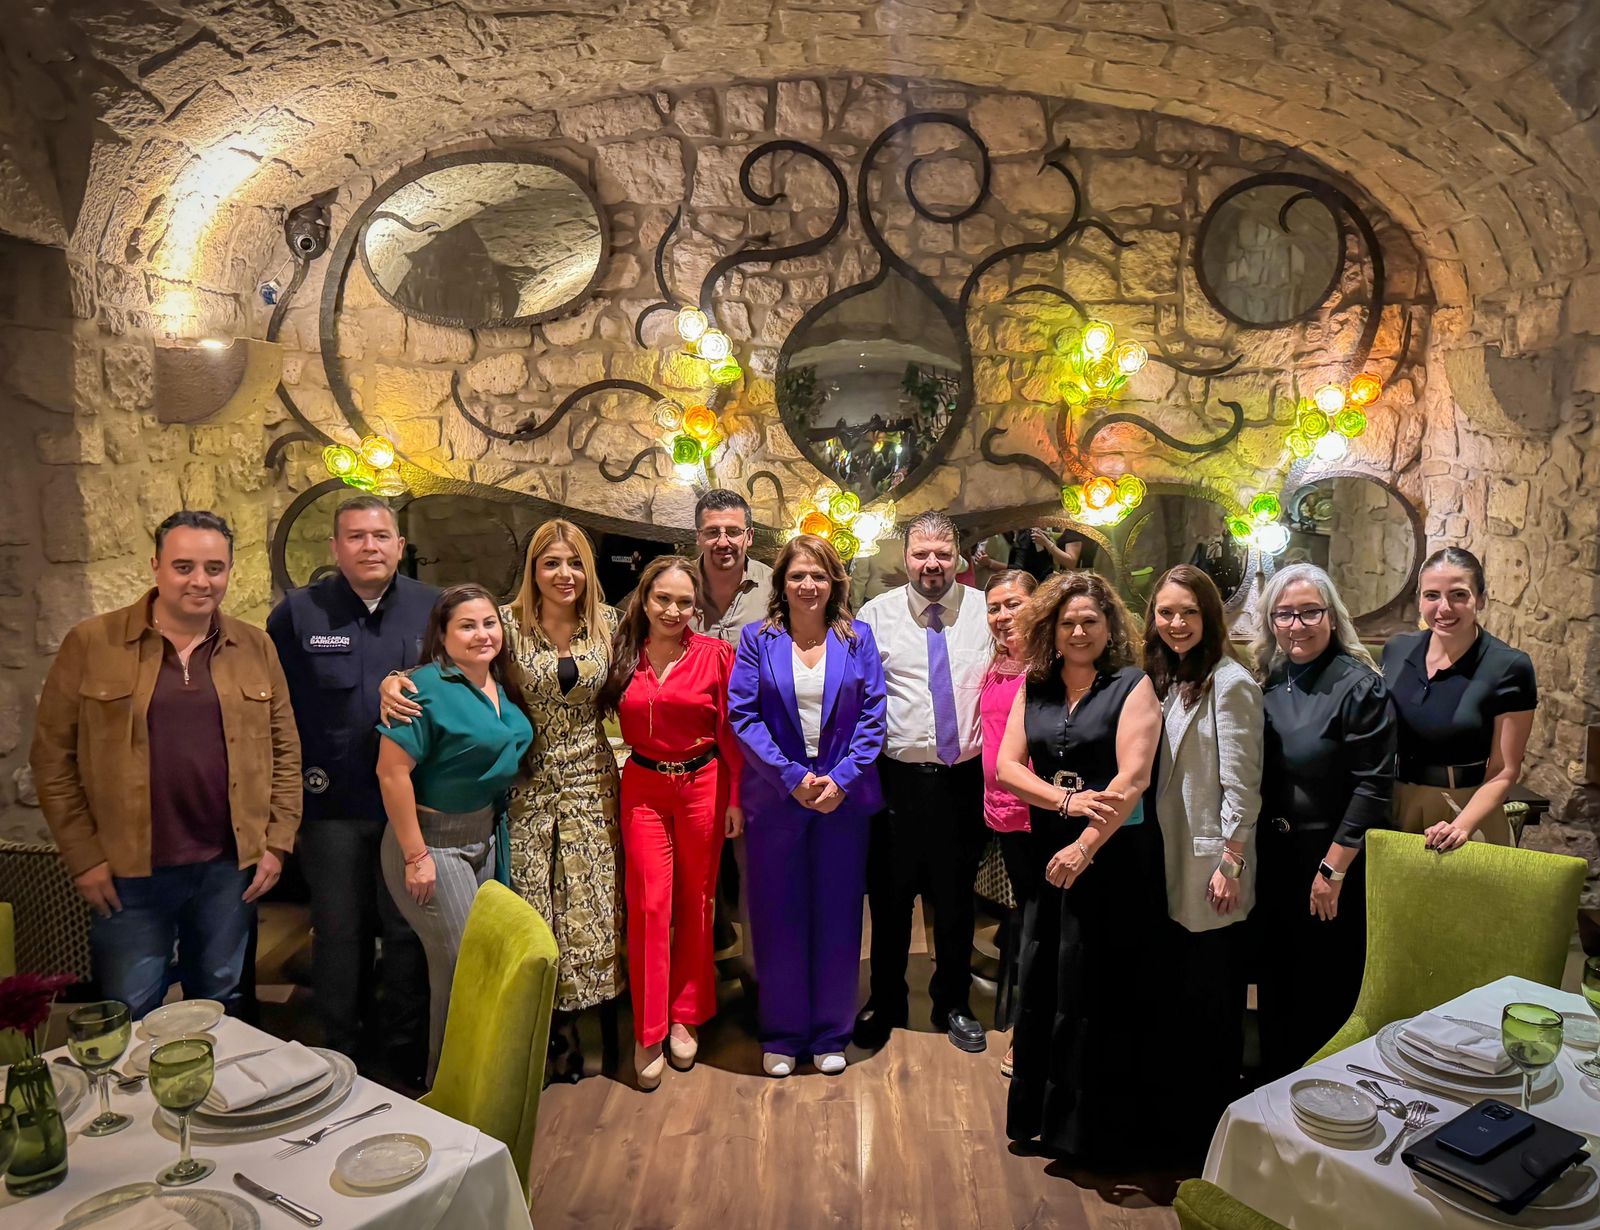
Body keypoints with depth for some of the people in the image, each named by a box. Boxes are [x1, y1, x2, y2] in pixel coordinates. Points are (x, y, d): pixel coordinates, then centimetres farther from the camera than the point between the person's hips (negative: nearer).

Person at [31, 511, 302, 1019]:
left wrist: (278, 841, 2)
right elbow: (53, 756, -3)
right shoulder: (91, 643, -4)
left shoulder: (256, 648, 3)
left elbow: (285, 751, 7)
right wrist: (82, 856, -6)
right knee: (129, 1021, 11)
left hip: (230, 866, 2)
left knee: (220, 1007, 17)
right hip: (128, 871, -2)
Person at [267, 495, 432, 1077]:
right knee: (339, 932, 12)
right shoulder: (298, 612, 0)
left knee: (409, 931, 11)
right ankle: (343, 1051, 30)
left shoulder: (433, 608, 2)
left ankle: (406, 1050, 29)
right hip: (332, 804, 0)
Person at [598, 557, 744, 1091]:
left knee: (694, 903, 11)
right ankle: (648, 1032, 14)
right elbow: (609, 722, 5)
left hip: (703, 786, -1)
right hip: (643, 788, 1)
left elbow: (731, 732, -3)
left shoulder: (716, 655, -6)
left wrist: (735, 799, -2)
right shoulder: (623, 654, -1)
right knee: (649, 903, -1)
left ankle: (685, 1016, 29)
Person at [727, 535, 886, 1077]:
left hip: (844, 798, 1)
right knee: (778, 916, 7)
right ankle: (782, 1035, 24)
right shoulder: (758, 639, 2)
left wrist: (841, 778, -12)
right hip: (775, 798, 0)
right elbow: (742, 714, -5)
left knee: (837, 914, 9)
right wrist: (791, 777, -13)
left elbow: (873, 716, 0)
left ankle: (830, 1034, 25)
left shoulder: (857, 638, 4)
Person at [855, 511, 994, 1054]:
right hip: (898, 776, -1)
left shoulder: (985, 610, 3)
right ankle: (885, 1002, 32)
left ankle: (953, 1004, 35)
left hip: (965, 777, 1)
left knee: (956, 898, 15)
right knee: (889, 897, 11)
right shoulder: (877, 614, 1)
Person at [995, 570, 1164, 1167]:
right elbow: (1007, 766, 0)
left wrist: (1086, 845, -19)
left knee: (1100, 993, 4)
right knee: (1039, 987, 10)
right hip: (1046, 854, 4)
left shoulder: (1132, 685, -6)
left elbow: (1133, 776, -15)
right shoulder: (1034, 689, 7)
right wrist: (1068, 801, -14)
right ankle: (1039, 1113, 28)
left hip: (1114, 855, -4)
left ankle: (1100, 1129, 23)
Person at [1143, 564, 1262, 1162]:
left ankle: (1216, 1128, 21)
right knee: (1181, 993, 17)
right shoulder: (1166, 679, 10)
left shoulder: (1229, 682, -14)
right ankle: (1184, 1114, 33)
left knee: (1213, 1001, 5)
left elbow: (1241, 784, -15)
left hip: (1210, 870, -8)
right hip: (1171, 865, 8)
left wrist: (1231, 864, -16)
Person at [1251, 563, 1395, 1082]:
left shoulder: (1359, 685, -13)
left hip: (1330, 864, -5)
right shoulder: (1266, 684, 4)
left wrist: (1333, 869, -17)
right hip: (1271, 860, 6)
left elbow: (1372, 786, -16)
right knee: (1274, 986, 17)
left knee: (1324, 997, 8)